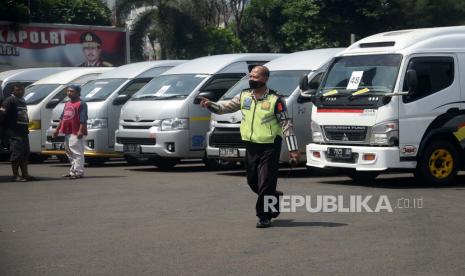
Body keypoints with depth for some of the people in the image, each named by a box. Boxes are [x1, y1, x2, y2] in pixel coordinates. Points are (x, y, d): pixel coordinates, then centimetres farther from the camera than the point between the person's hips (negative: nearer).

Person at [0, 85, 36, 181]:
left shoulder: (23, 101, 18)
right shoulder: (10, 100, -10)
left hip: (23, 132, 9)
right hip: (14, 133, -9)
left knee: (25, 153, 10)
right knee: (17, 153, -8)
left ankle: (25, 174, 15)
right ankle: (16, 175, -3)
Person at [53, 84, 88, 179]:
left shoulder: (81, 104, -7)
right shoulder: (67, 104, 20)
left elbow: (83, 119, -15)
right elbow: (62, 118, 24)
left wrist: (81, 131, -24)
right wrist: (57, 130, 20)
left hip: (76, 133, -10)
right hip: (67, 132, 10)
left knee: (77, 153, -10)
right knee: (69, 153, 14)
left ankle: (78, 172, -11)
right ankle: (73, 171, 22)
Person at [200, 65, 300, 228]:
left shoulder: (275, 100, -8)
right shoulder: (244, 96, 8)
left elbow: (286, 125, -7)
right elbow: (226, 107, 6)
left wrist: (293, 149, -10)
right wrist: (210, 105, -14)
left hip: (269, 147, -6)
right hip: (251, 146, 6)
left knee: (266, 183, -6)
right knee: (253, 182, 14)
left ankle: (264, 216, 4)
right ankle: (275, 198, 37)